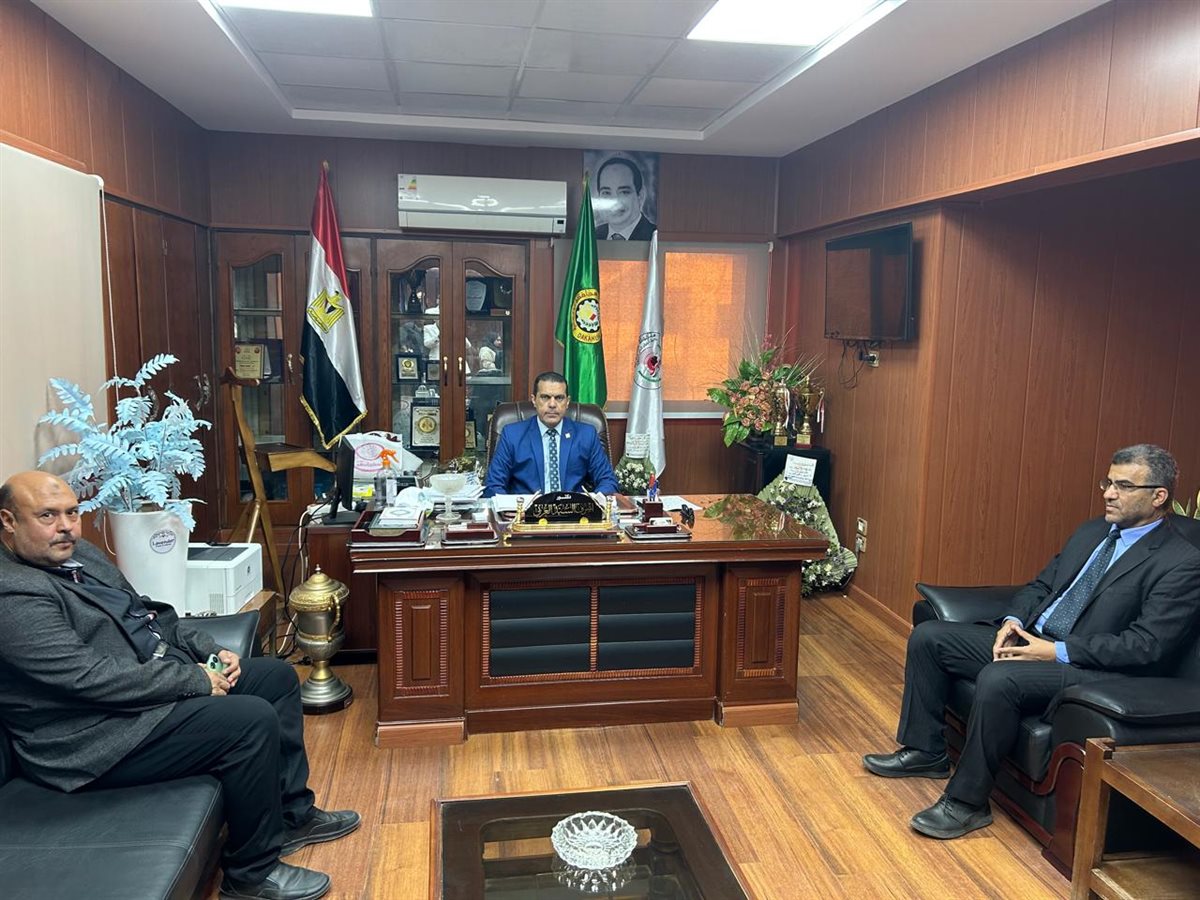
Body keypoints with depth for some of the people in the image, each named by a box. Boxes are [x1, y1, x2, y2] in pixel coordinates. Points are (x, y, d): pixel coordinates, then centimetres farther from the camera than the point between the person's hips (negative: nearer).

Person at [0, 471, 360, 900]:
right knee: (253, 719, -24)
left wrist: (211, 651, 3)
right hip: (102, 737, -10)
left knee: (277, 676, 8)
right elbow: (93, 677, -27)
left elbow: (149, 612, 17)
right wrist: (197, 681, -19)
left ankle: (291, 816, 18)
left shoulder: (78, 553, 10)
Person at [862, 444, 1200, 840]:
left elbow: (1148, 645, -18)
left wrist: (1057, 651, -21)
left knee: (998, 679, -35)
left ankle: (966, 801, -16)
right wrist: (1014, 621, -3)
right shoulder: (1091, 532, 14)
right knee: (927, 636, -2)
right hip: (1029, 638, 8)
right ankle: (925, 751, 10)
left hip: (1091, 670, -8)